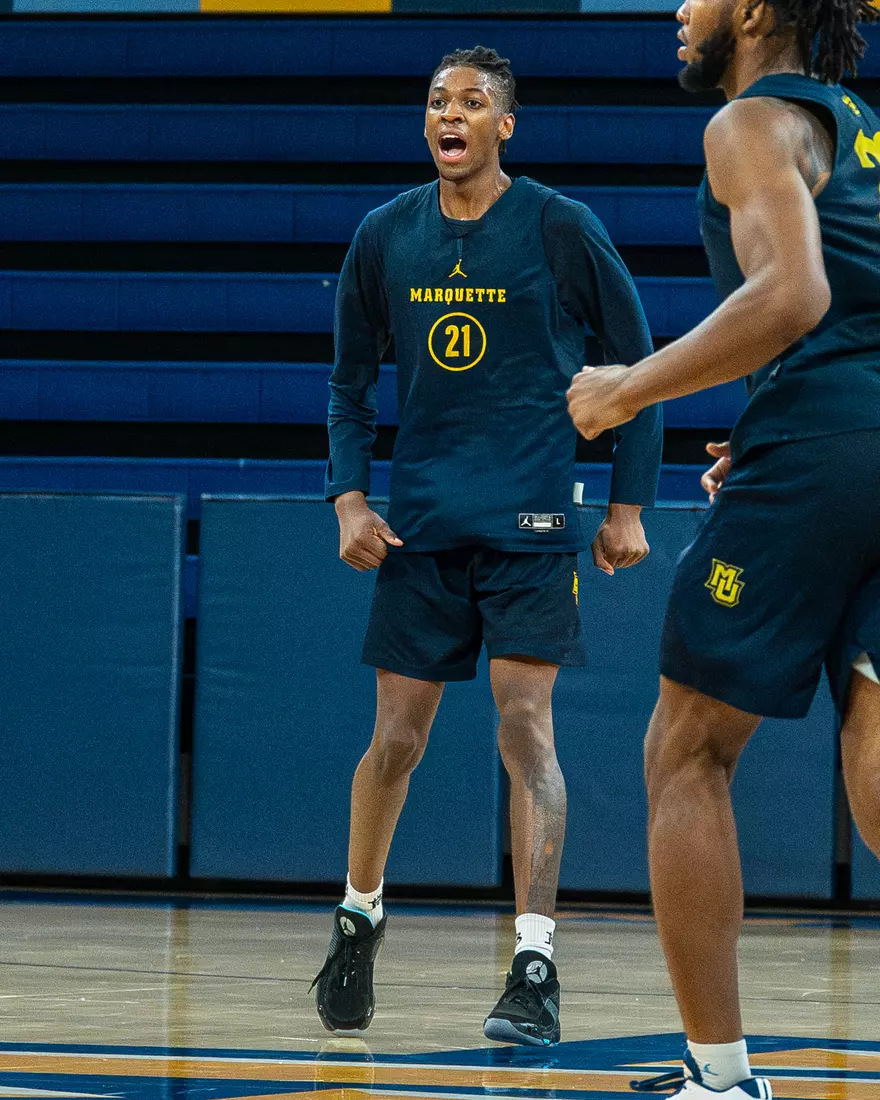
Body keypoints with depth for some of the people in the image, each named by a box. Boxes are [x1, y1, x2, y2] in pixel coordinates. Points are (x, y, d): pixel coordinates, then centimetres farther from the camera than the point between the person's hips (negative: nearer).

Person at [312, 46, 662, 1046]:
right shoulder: (385, 238, 5)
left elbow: (635, 365, 2)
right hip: (419, 523, 3)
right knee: (396, 738, 6)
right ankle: (358, 919, 30)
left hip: (530, 522, -3)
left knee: (524, 723, -12)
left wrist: (630, 505, -1)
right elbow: (351, 383, 14)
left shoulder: (560, 229, -4)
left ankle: (535, 971, -13)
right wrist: (350, 499, 1)